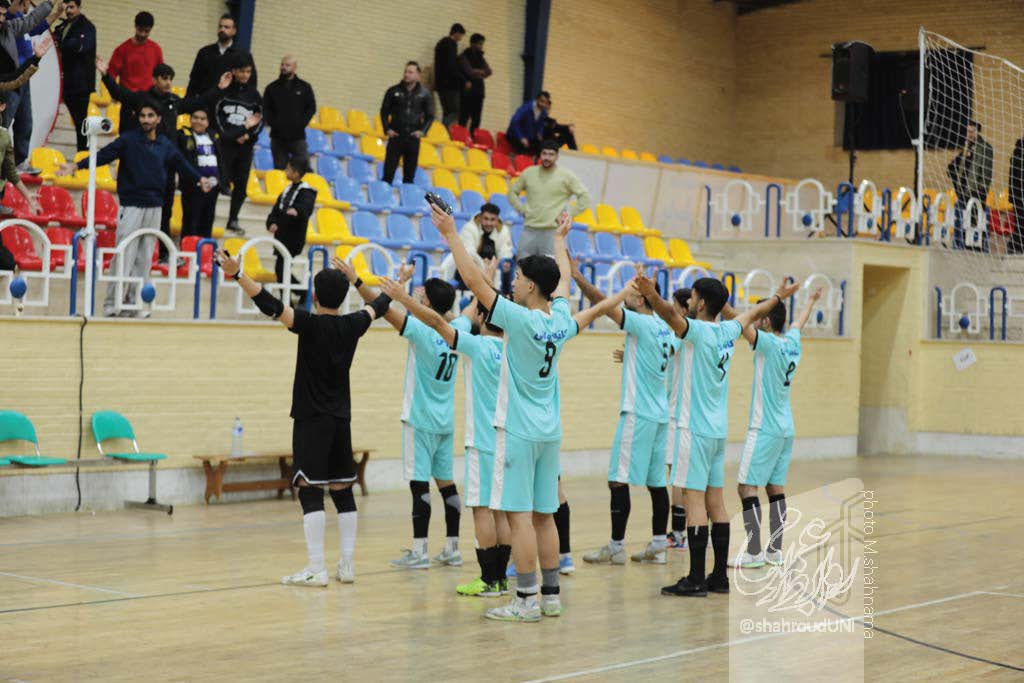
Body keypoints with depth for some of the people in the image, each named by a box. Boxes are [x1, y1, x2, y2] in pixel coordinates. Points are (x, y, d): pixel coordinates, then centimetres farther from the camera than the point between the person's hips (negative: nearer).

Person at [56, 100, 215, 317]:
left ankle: (134, 303, 13)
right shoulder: (128, 140, -3)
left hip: (154, 208, 4)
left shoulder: (166, 145, 10)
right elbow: (103, 155, -11)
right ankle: (112, 304, -5)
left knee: (144, 258, 6)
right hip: (130, 207, -4)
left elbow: (181, 164, 24)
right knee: (124, 256, -9)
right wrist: (76, 166, -22)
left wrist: (198, 179, 21)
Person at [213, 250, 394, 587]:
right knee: (342, 491, 10)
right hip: (341, 420, 6)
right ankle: (347, 565, 12)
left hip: (311, 420, -6)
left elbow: (270, 305, -26)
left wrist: (237, 274, -31)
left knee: (310, 492, -5)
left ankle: (316, 569, -9)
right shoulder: (352, 325, 2)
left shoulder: (310, 324, -14)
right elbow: (380, 304, 22)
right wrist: (355, 280, 34)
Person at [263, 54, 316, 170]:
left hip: (298, 136, -1)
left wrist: (300, 124, -8)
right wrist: (274, 124, -10)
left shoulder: (305, 87, 7)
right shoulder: (272, 88, 9)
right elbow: (266, 110, 5)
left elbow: (311, 108, 4)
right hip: (278, 137, 1)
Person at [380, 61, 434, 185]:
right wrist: (387, 129, -3)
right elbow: (384, 111, 8)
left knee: (410, 174, 5)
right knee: (389, 171, -4)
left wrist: (422, 131, -4)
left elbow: (430, 116, 8)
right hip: (396, 136, -1)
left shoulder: (424, 94, 3)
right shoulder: (394, 91, 2)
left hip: (413, 138, 1)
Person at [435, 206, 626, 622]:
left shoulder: (521, 319, -14)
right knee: (543, 515, 12)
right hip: (550, 431, 7)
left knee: (520, 515, -5)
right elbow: (563, 280, 25)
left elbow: (474, 280, -15)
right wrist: (559, 241, 42)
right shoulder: (561, 321, 5)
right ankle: (550, 596, 15)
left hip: (519, 432, -7)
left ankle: (526, 600, -5)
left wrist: (451, 234, -10)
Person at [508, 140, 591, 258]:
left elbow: (585, 197, 1)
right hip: (529, 230, 3)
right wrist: (522, 209, 8)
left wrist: (569, 213, -4)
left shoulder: (566, 176, 0)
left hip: (553, 231, -3)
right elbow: (513, 192, 21)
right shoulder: (529, 173, 9)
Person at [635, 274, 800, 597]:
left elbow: (671, 315, -34)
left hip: (696, 429, -8)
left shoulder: (699, 331, -12)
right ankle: (719, 577, 13)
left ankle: (696, 580, -9)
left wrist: (651, 295, -51)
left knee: (694, 499, -8)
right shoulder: (727, 332, 9)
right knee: (715, 501, 10)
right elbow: (753, 313, 28)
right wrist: (778, 297, 46)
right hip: (719, 429, 8)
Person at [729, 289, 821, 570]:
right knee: (776, 487, 11)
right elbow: (800, 322, 30)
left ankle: (753, 552, -11)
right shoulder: (792, 343, 9)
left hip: (764, 429, -8)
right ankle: (775, 550, 12)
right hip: (786, 429, 8)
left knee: (747, 486, -7)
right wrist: (811, 301, 49)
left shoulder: (768, 343, -13)